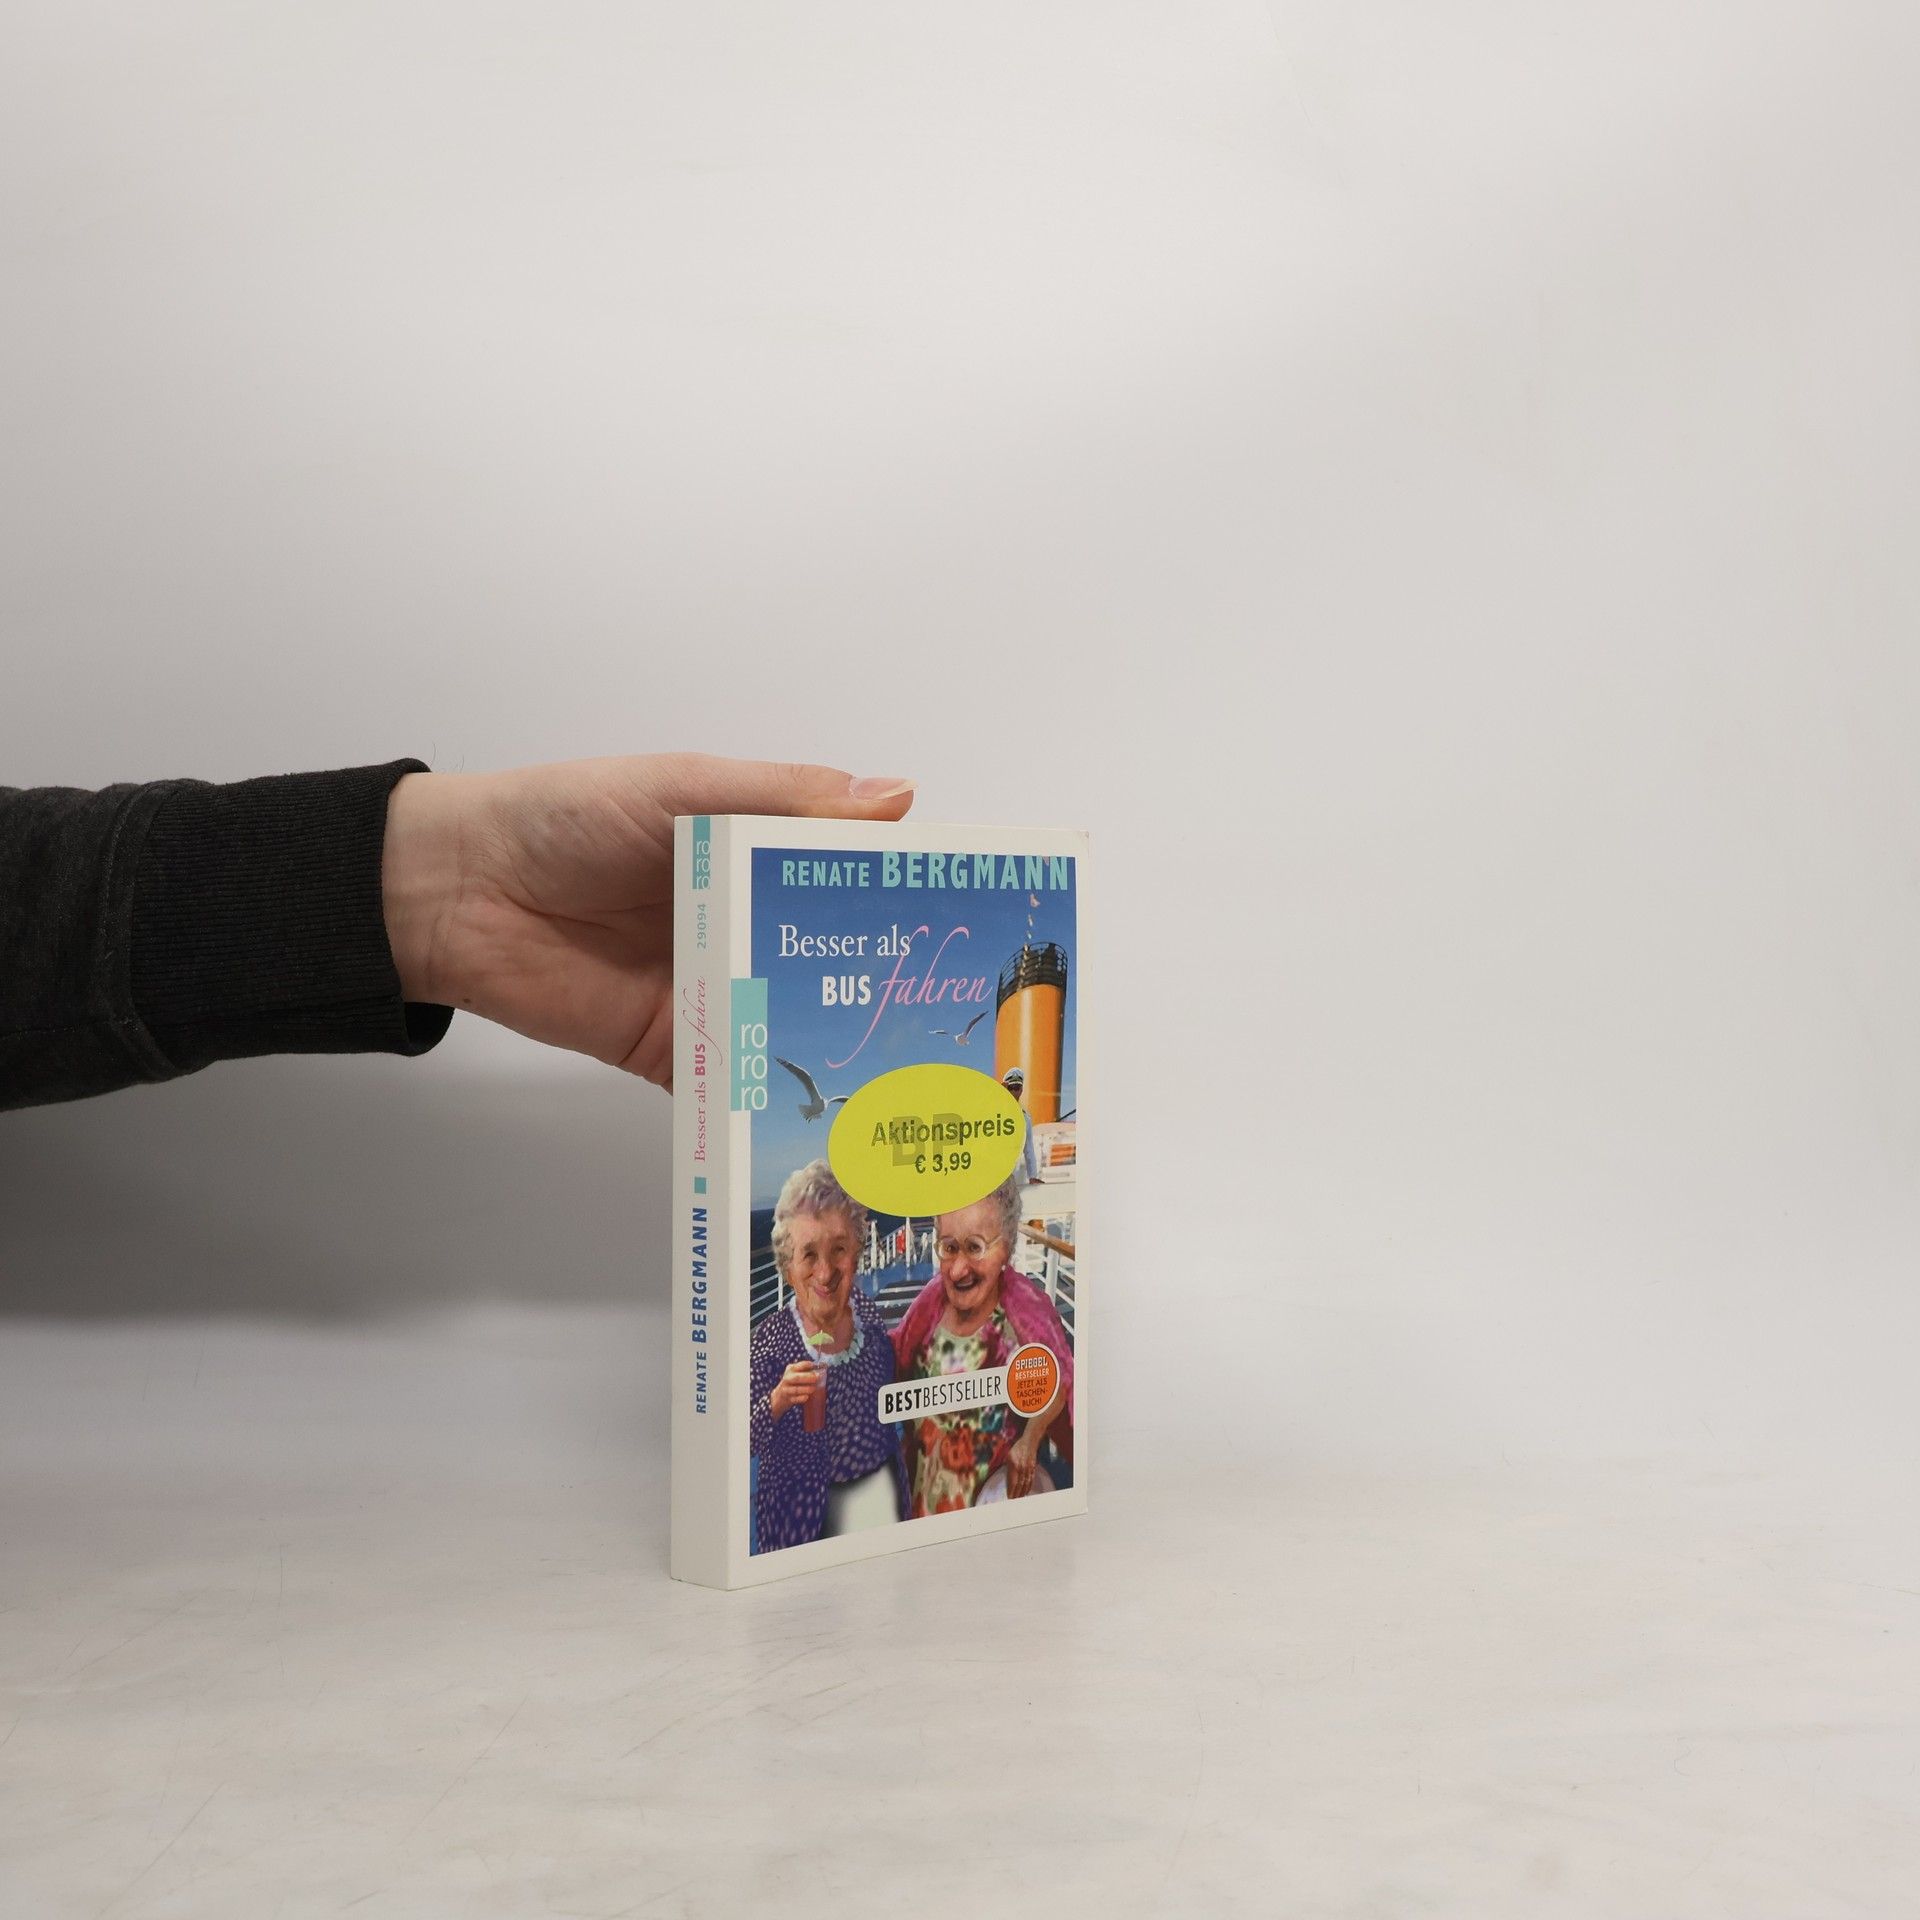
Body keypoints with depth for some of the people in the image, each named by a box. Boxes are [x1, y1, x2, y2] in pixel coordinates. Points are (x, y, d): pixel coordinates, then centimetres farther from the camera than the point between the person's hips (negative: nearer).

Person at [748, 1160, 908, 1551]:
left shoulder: (868, 1314, -2)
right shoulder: (771, 1336, -14)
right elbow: (745, 1439, -16)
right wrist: (777, 1401, -33)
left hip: (878, 1490, 4)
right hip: (801, 1507, -4)